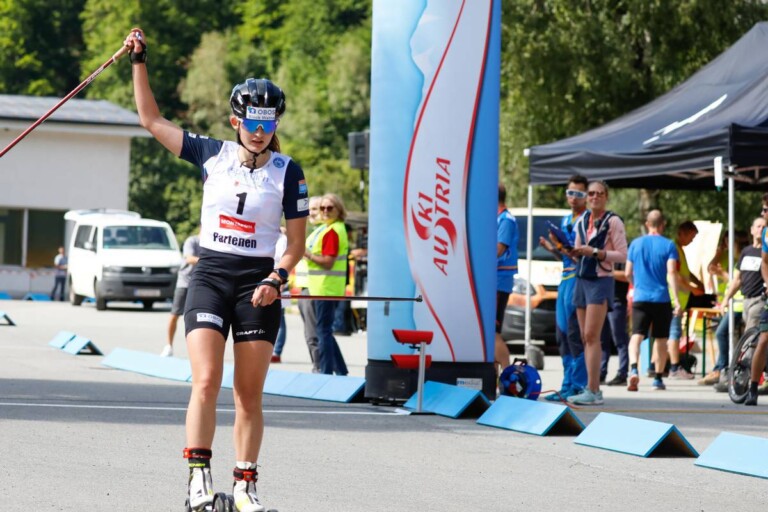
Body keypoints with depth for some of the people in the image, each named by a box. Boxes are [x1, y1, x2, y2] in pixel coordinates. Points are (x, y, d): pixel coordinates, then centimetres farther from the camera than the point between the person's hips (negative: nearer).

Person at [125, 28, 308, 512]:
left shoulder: (288, 172, -1)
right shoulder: (213, 154, 3)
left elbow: (297, 243, 2)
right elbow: (152, 120, 9)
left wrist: (276, 278, -14)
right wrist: (139, 62, 5)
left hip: (257, 285, 0)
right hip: (210, 276, 0)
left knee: (249, 395, 3)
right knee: (206, 382, -14)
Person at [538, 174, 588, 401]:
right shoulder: (565, 221, 20)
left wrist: (568, 250, -22)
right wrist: (553, 248, 8)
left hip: (580, 279, -9)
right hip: (565, 279, 9)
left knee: (575, 333, -10)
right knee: (562, 334, 9)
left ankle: (577, 385, -8)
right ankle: (568, 385, 14)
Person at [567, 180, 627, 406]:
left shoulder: (613, 222, -4)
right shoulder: (582, 221, 14)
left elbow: (622, 255, -8)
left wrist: (594, 252, -17)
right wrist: (571, 251, -1)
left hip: (601, 280, -7)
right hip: (582, 279, 7)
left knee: (592, 336, -13)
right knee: (585, 337, 4)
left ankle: (592, 391, -14)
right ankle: (594, 388, 6)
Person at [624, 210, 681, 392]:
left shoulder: (635, 244, 6)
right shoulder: (668, 245, -2)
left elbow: (628, 273, 12)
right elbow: (671, 273, -12)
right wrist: (676, 300, -14)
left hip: (640, 297, 1)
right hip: (661, 299, -1)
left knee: (637, 336, -4)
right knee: (660, 339, 11)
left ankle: (633, 369, -29)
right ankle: (658, 378, 16)